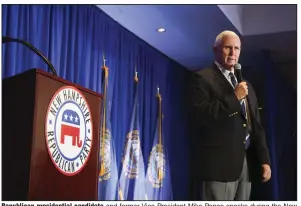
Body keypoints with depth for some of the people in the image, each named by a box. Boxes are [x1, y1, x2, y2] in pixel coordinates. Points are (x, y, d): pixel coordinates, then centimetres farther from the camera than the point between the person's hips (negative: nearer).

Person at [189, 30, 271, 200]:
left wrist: (264, 160, 10)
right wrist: (234, 97, -14)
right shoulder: (203, 78, 0)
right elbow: (199, 114, -16)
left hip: (247, 163, 7)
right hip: (219, 161, -6)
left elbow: (256, 126, 19)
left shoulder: (246, 85, 21)